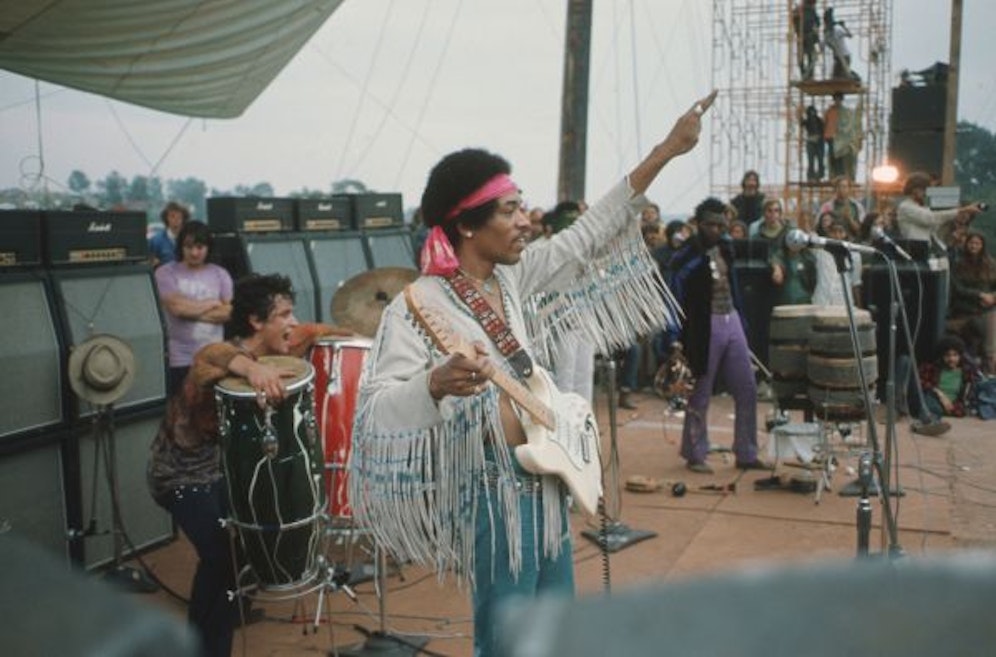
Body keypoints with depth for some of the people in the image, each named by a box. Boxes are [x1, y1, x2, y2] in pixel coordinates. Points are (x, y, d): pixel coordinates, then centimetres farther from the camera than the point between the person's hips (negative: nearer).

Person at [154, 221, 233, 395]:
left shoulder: (220, 274, 6)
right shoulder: (166, 273, -1)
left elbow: (229, 312, -2)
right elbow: (177, 307, -14)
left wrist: (191, 311, -8)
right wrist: (212, 304, -3)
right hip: (181, 359, -2)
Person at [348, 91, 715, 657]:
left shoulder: (512, 275, 4)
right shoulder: (420, 305, -19)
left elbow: (589, 232, 9)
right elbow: (376, 407, -27)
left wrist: (667, 151, 7)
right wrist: (437, 383, -47)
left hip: (545, 477, 8)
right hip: (492, 487, -8)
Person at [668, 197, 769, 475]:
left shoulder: (725, 248, 9)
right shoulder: (686, 258, -12)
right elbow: (676, 299, -13)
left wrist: (742, 323, 13)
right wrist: (675, 340, -17)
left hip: (732, 323, 7)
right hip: (704, 328, -7)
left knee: (747, 390, 8)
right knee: (700, 396, 4)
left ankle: (746, 454, 19)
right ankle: (695, 455, 17)